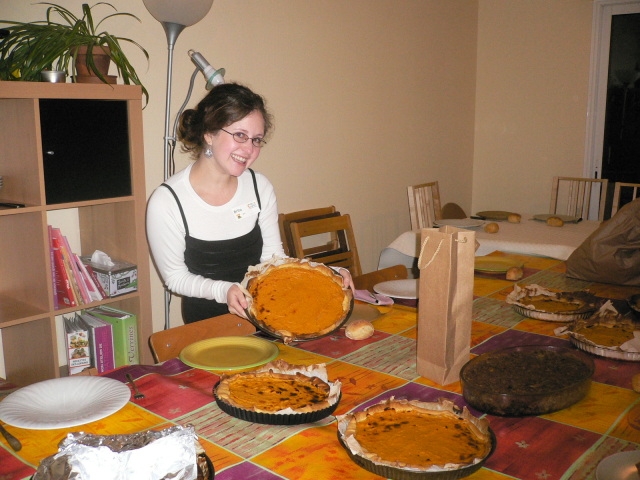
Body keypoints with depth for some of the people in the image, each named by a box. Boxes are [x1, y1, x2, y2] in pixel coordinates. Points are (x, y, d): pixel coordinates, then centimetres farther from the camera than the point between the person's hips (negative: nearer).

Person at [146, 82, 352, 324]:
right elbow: (176, 278, -5)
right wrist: (223, 290, -24)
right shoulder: (166, 202, -14)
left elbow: (273, 257, 6)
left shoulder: (260, 186, 1)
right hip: (207, 321, -3)